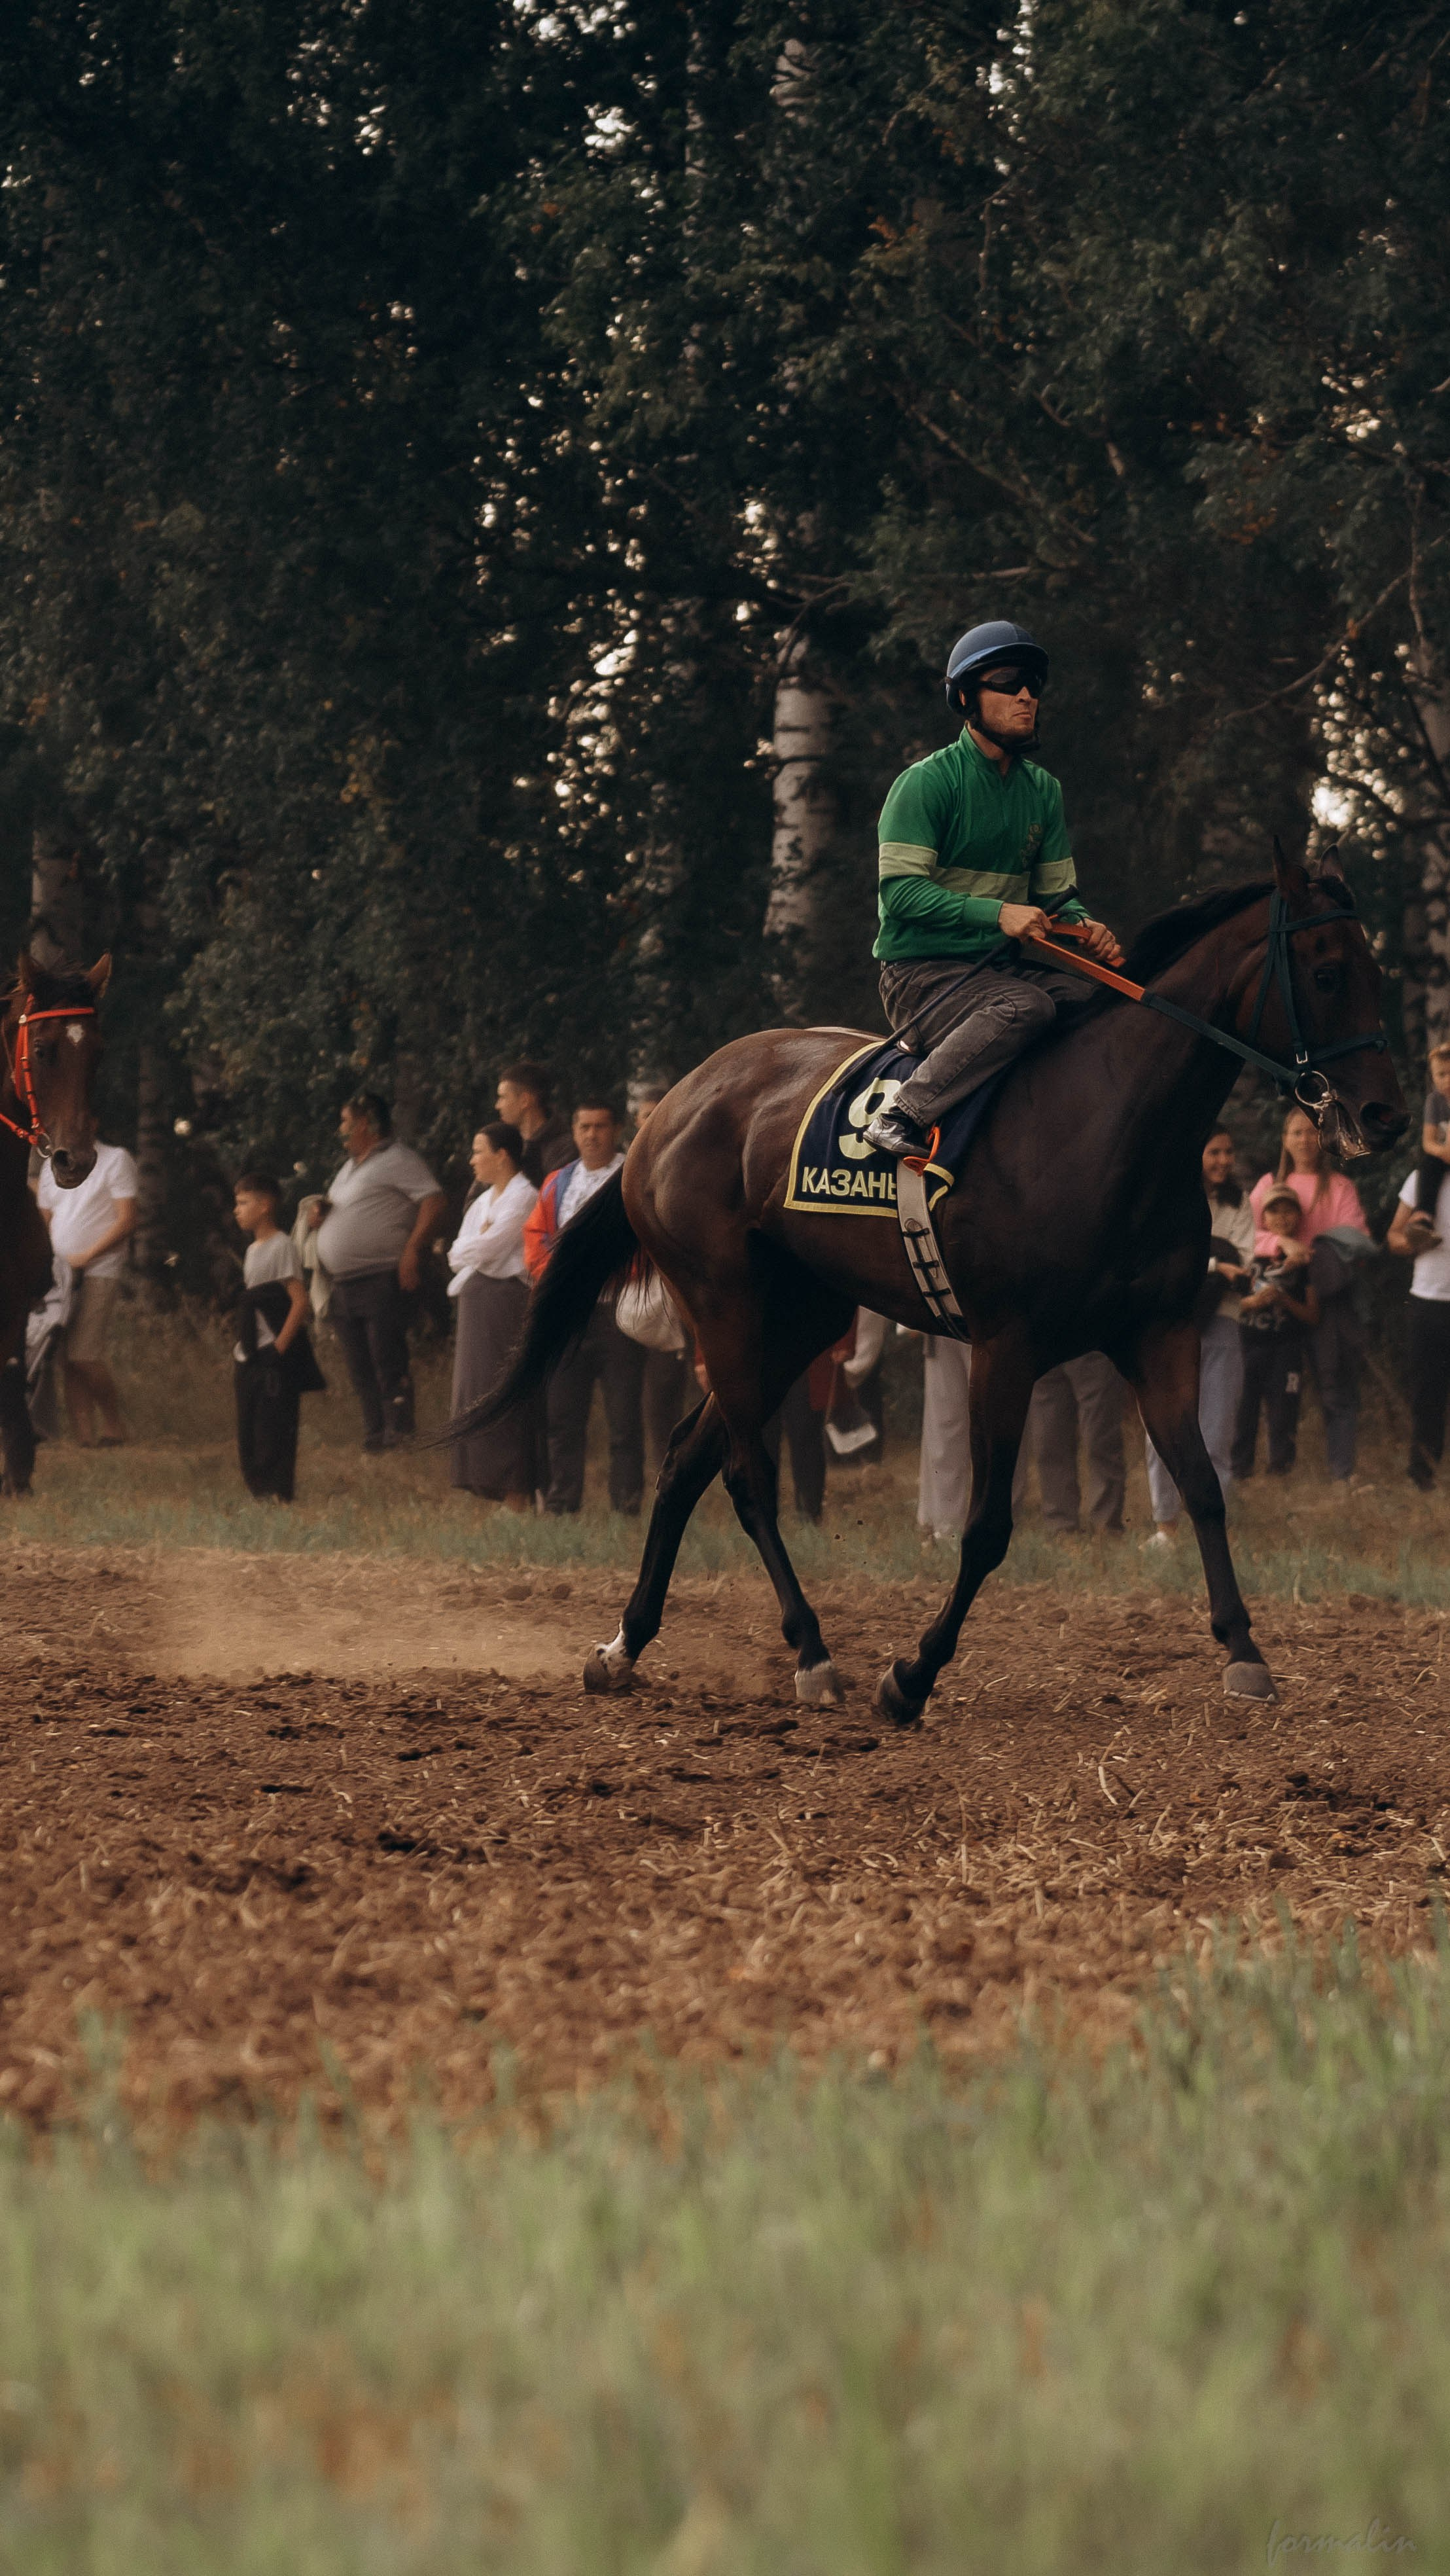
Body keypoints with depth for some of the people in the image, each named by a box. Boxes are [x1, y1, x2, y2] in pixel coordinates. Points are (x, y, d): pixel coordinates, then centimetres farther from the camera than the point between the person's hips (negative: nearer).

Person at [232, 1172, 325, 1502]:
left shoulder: (282, 1247, -10)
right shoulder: (253, 1250, 16)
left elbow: (300, 1302, -15)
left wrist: (280, 1347, -18)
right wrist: (240, 1349, 14)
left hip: (276, 1358, -9)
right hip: (250, 1357, 9)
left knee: (274, 1425, -9)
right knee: (248, 1430, 7)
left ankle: (277, 1490, -7)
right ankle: (256, 1487, 12)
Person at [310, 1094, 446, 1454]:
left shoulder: (397, 1160, -5)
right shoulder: (350, 1168, 23)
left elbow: (434, 1201, -15)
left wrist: (410, 1251, -22)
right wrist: (323, 1214, 9)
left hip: (382, 1279, -9)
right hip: (344, 1285, 9)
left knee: (389, 1365, -12)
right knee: (360, 1371, 8)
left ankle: (399, 1434, -11)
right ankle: (373, 1437, 10)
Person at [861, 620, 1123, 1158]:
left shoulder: (1042, 790, 13)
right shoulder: (928, 782, -8)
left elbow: (1057, 893, 16)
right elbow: (901, 890, -16)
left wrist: (1086, 928, -8)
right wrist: (997, 913, -27)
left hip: (1006, 966, 7)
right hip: (923, 972, -7)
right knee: (1026, 1006, -36)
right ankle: (903, 1115, -34)